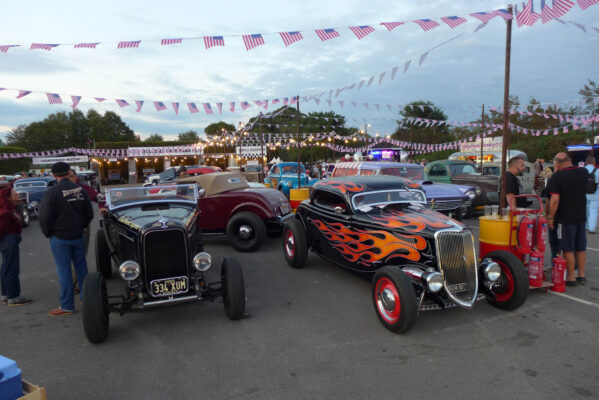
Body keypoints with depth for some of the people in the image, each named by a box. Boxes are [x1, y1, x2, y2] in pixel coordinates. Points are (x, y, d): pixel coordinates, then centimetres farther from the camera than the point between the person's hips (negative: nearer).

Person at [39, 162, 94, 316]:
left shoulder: (52, 192, -15)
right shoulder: (80, 190, 1)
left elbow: (44, 217, -15)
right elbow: (89, 214, 7)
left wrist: (48, 233, 1)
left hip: (59, 238, -5)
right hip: (78, 236, 5)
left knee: (63, 271, 2)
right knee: (81, 266, 16)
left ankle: (67, 306, 10)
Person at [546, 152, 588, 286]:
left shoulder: (556, 177, -16)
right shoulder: (583, 172, 1)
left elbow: (555, 200, -20)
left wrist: (550, 217, -12)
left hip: (565, 218, -6)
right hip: (581, 216, 6)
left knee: (568, 249, 2)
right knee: (581, 248, 15)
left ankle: (571, 277, 9)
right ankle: (581, 275, 24)